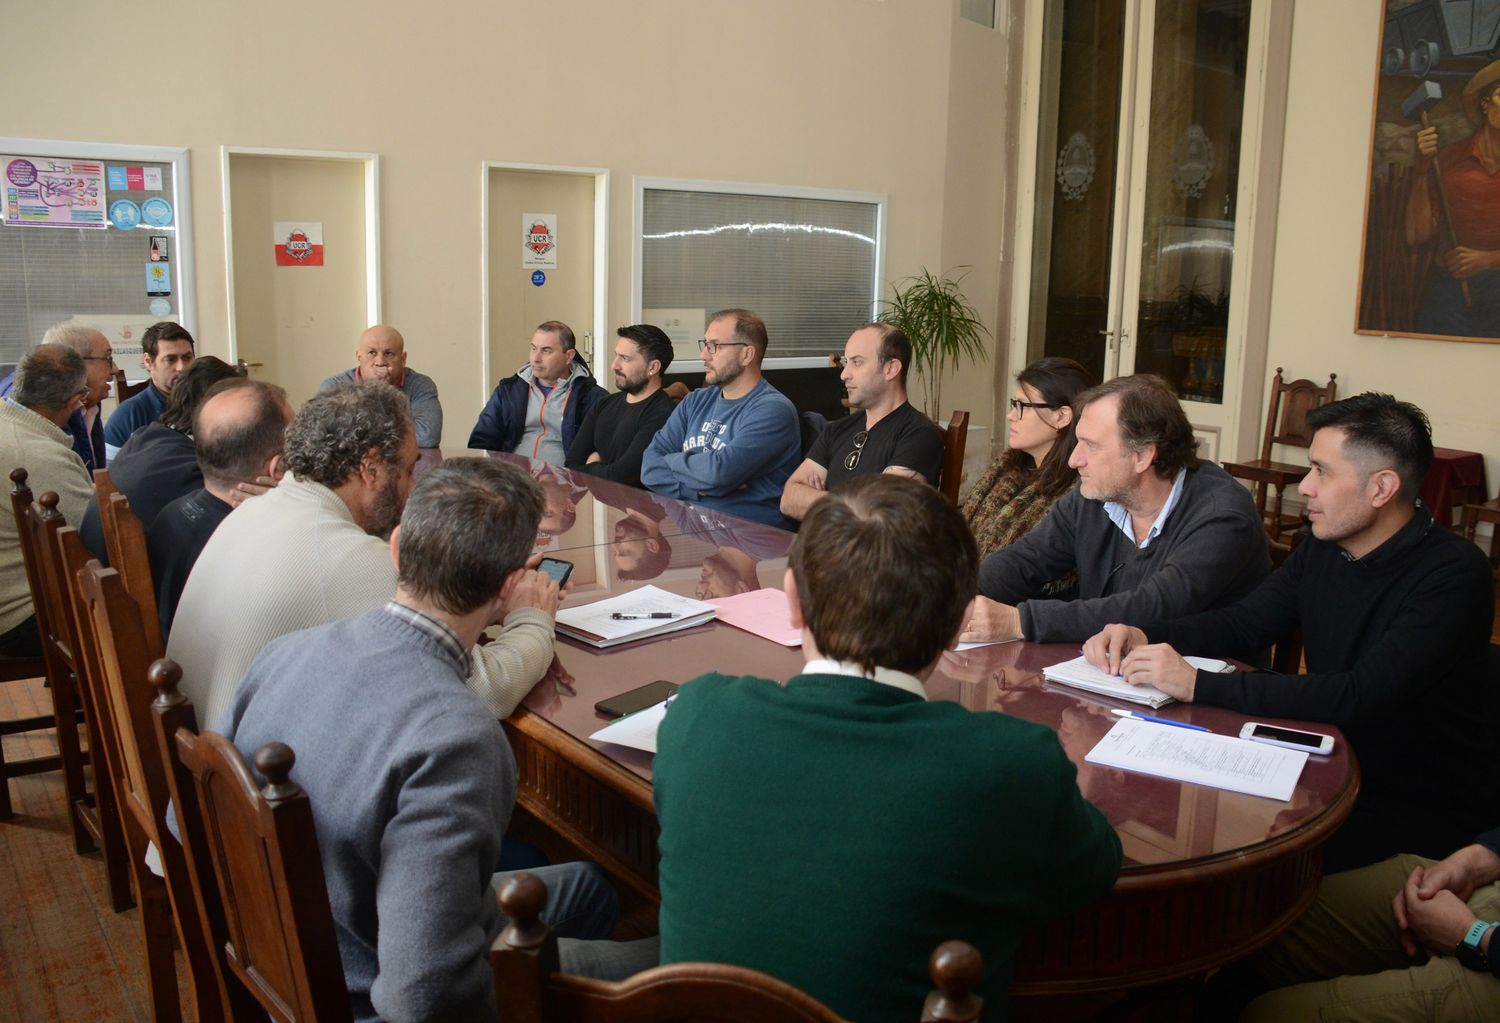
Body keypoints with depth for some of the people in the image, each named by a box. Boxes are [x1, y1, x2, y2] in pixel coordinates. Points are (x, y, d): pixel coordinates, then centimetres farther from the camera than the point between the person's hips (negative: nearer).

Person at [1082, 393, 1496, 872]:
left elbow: (1360, 698, -31)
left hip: (1427, 808, -6)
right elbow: (1242, 622, 9)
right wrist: (1145, 637, -11)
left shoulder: (1452, 573, -21)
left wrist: (1198, 684, -34)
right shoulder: (1323, 549, 3)